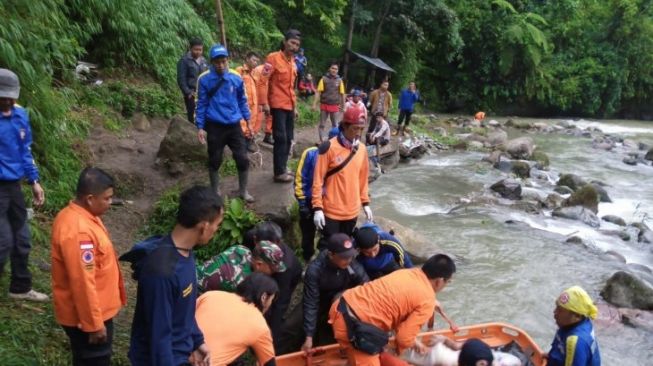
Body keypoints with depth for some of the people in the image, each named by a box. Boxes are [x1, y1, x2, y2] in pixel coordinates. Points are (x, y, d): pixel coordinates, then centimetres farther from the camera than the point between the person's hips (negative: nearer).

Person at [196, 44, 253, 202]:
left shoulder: (236, 78, -1)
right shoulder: (204, 79, -7)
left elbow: (242, 100, 12)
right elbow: (201, 104, -1)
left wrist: (247, 119, 12)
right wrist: (200, 127, -4)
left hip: (234, 126, 2)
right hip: (214, 127, -2)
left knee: (243, 159, 2)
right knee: (215, 161, 9)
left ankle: (243, 191, 22)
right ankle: (216, 193, 26)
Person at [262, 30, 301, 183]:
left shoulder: (293, 62, 15)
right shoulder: (273, 58, -7)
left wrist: (295, 106, 19)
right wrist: (265, 103, -18)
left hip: (289, 107, 8)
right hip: (278, 106, -7)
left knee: (288, 139, 10)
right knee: (281, 138, -8)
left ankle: (283, 167, 21)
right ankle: (279, 172, -1)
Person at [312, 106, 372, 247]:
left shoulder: (362, 149, 3)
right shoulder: (330, 147, -14)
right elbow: (318, 180, -12)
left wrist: (365, 203, 13)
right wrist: (317, 208, -14)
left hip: (352, 211, 5)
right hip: (331, 211, -5)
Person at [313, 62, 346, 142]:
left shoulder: (339, 80, 3)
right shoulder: (324, 79, -1)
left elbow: (342, 94, 6)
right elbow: (318, 92, -3)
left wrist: (343, 106, 6)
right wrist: (314, 104, -9)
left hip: (335, 106, 1)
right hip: (324, 105, -1)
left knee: (335, 125, 5)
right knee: (322, 125, 5)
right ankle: (322, 141, 12)